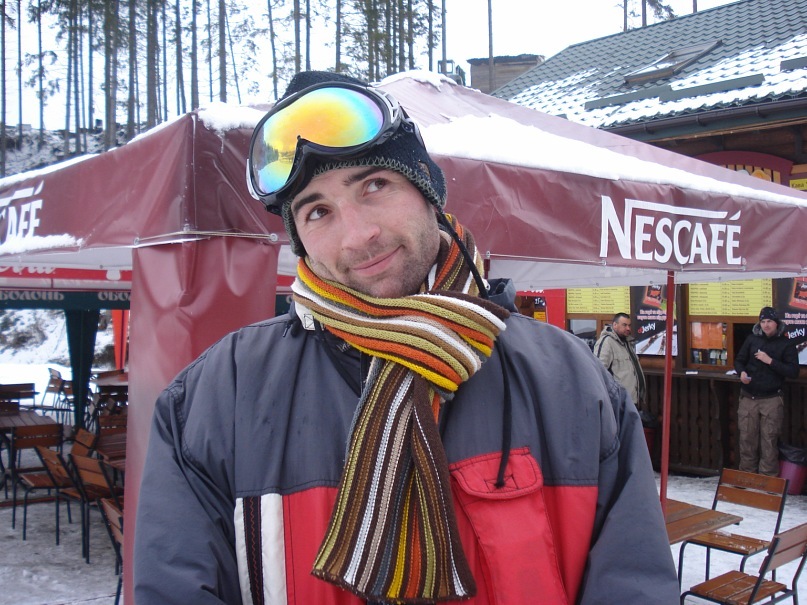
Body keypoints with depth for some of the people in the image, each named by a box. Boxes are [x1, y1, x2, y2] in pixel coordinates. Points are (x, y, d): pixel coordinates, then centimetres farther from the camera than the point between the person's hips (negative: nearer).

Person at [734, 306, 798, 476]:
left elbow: (793, 371, -7)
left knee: (769, 441, -2)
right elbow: (739, 360, 14)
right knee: (747, 439, 6)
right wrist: (741, 372, -8)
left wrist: (770, 361, -15)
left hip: (771, 400, -3)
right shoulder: (752, 339, 7)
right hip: (748, 398, 3)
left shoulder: (786, 344, -1)